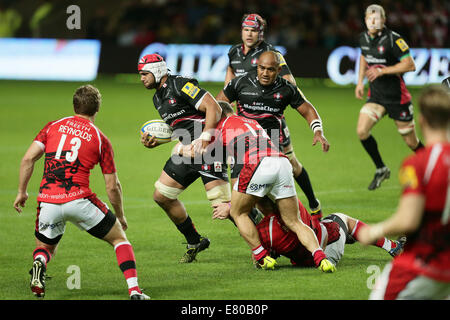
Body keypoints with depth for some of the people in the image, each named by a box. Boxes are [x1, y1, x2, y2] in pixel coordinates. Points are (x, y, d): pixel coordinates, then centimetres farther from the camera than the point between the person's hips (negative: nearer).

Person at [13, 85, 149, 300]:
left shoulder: (54, 126, 13)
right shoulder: (100, 139, 8)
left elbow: (28, 158, 3)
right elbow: (112, 187, 8)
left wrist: (22, 192, 14)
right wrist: (121, 217, 22)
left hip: (48, 201, 2)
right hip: (79, 199, -2)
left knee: (45, 247, 26)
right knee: (119, 237, 15)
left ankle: (39, 264, -11)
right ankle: (134, 290, -1)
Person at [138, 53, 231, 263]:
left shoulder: (181, 85, -13)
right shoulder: (158, 98, 16)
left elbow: (214, 108, -20)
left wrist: (204, 139, -28)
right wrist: (155, 141, 10)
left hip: (208, 148, -10)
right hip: (188, 151, 10)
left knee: (222, 204, -17)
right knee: (161, 196, 8)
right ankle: (194, 242, 21)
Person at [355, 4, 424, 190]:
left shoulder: (393, 39, -18)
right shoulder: (364, 38, 2)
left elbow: (410, 65, -19)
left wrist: (382, 71, -23)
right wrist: (360, 81, 15)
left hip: (397, 97, -5)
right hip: (376, 96, 5)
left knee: (411, 142, 3)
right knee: (362, 132, -12)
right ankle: (381, 169, 8)